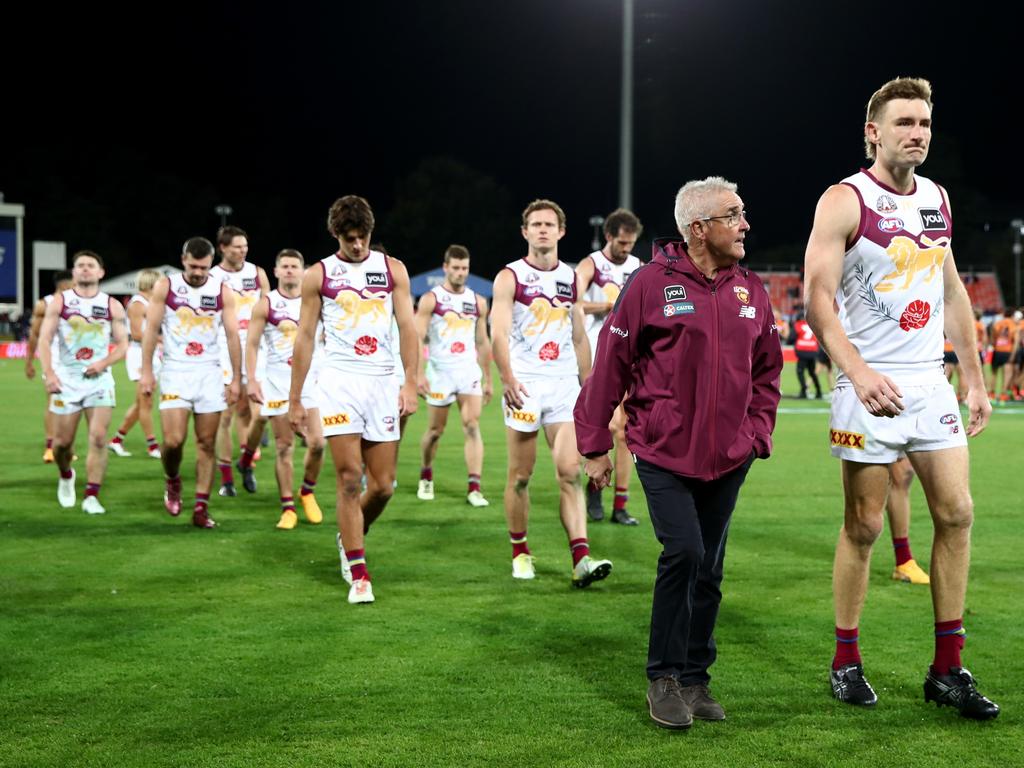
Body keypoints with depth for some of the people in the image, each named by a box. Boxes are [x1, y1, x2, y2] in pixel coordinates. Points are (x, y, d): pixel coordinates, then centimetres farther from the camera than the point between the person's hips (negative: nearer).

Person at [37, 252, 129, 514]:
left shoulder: (112, 306, 3)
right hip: (66, 379, 0)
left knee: (98, 438, -11)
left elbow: (122, 344, 5)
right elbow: (44, 339, -4)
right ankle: (66, 476, 36)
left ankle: (91, 496, -6)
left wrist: (104, 363, -13)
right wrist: (48, 373, -17)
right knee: (62, 441, 5)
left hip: (99, 378, 0)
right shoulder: (60, 302, 1)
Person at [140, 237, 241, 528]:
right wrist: (147, 371, -4)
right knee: (173, 441, -12)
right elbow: (151, 329, 1)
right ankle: (172, 481, 19)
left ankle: (201, 508, 5)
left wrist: (236, 378, 2)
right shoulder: (165, 287, 1)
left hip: (210, 373, 2)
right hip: (175, 372, -2)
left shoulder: (223, 292, 3)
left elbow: (232, 335, 5)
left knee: (207, 443, 0)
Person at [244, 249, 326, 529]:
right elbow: (252, 344, 0)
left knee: (317, 443, -8)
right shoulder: (266, 304, 0)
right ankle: (287, 508, 6)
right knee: (284, 446, -1)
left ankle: (307, 492, 17)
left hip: (310, 378, 2)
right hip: (277, 380, -1)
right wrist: (251, 380, -9)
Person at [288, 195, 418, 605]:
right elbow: (305, 336, 6)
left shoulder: (393, 269, 8)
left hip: (382, 381, 2)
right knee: (350, 479, -9)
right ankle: (359, 577, -4)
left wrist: (410, 382, -5)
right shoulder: (318, 275, 4)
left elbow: (407, 326, 6)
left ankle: (349, 538, 32)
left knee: (383, 484, 3)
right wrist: (294, 400, 5)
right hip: (339, 381, -2)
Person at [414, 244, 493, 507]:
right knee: (435, 430, 8)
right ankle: (426, 477, 32)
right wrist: (419, 374, -18)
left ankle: (474, 488, -13)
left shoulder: (478, 302, 9)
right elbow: (418, 339, -8)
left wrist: (487, 379, 13)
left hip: (469, 371, 2)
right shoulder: (430, 299, -2)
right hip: (440, 372, -2)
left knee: (472, 427, -10)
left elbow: (482, 342, 14)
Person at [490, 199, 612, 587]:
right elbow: (499, 333, -12)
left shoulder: (571, 277, 12)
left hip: (564, 384, 3)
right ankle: (520, 552, 19)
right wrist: (508, 379, -26)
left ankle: (581, 559, -13)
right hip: (524, 385, -3)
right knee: (520, 475, 4)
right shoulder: (510, 277, -1)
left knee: (570, 473, -7)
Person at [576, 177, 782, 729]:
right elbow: (610, 365, -6)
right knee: (683, 550, -16)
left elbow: (767, 371, 17)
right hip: (663, 452, -5)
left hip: (727, 457, 5)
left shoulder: (751, 292, 6)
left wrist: (758, 434, 7)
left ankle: (694, 678, 23)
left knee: (708, 570, 10)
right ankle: (664, 677, 0)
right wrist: (595, 444, -3)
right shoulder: (652, 284, -9)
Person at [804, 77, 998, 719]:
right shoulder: (845, 202, -8)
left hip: (931, 382, 6)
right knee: (864, 525, 0)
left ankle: (948, 669, 10)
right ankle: (846, 661, 14)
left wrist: (975, 378, 14)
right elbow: (817, 298, -15)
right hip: (872, 387, -6)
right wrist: (859, 372, -28)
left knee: (956, 514, 2)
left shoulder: (936, 199, 12)